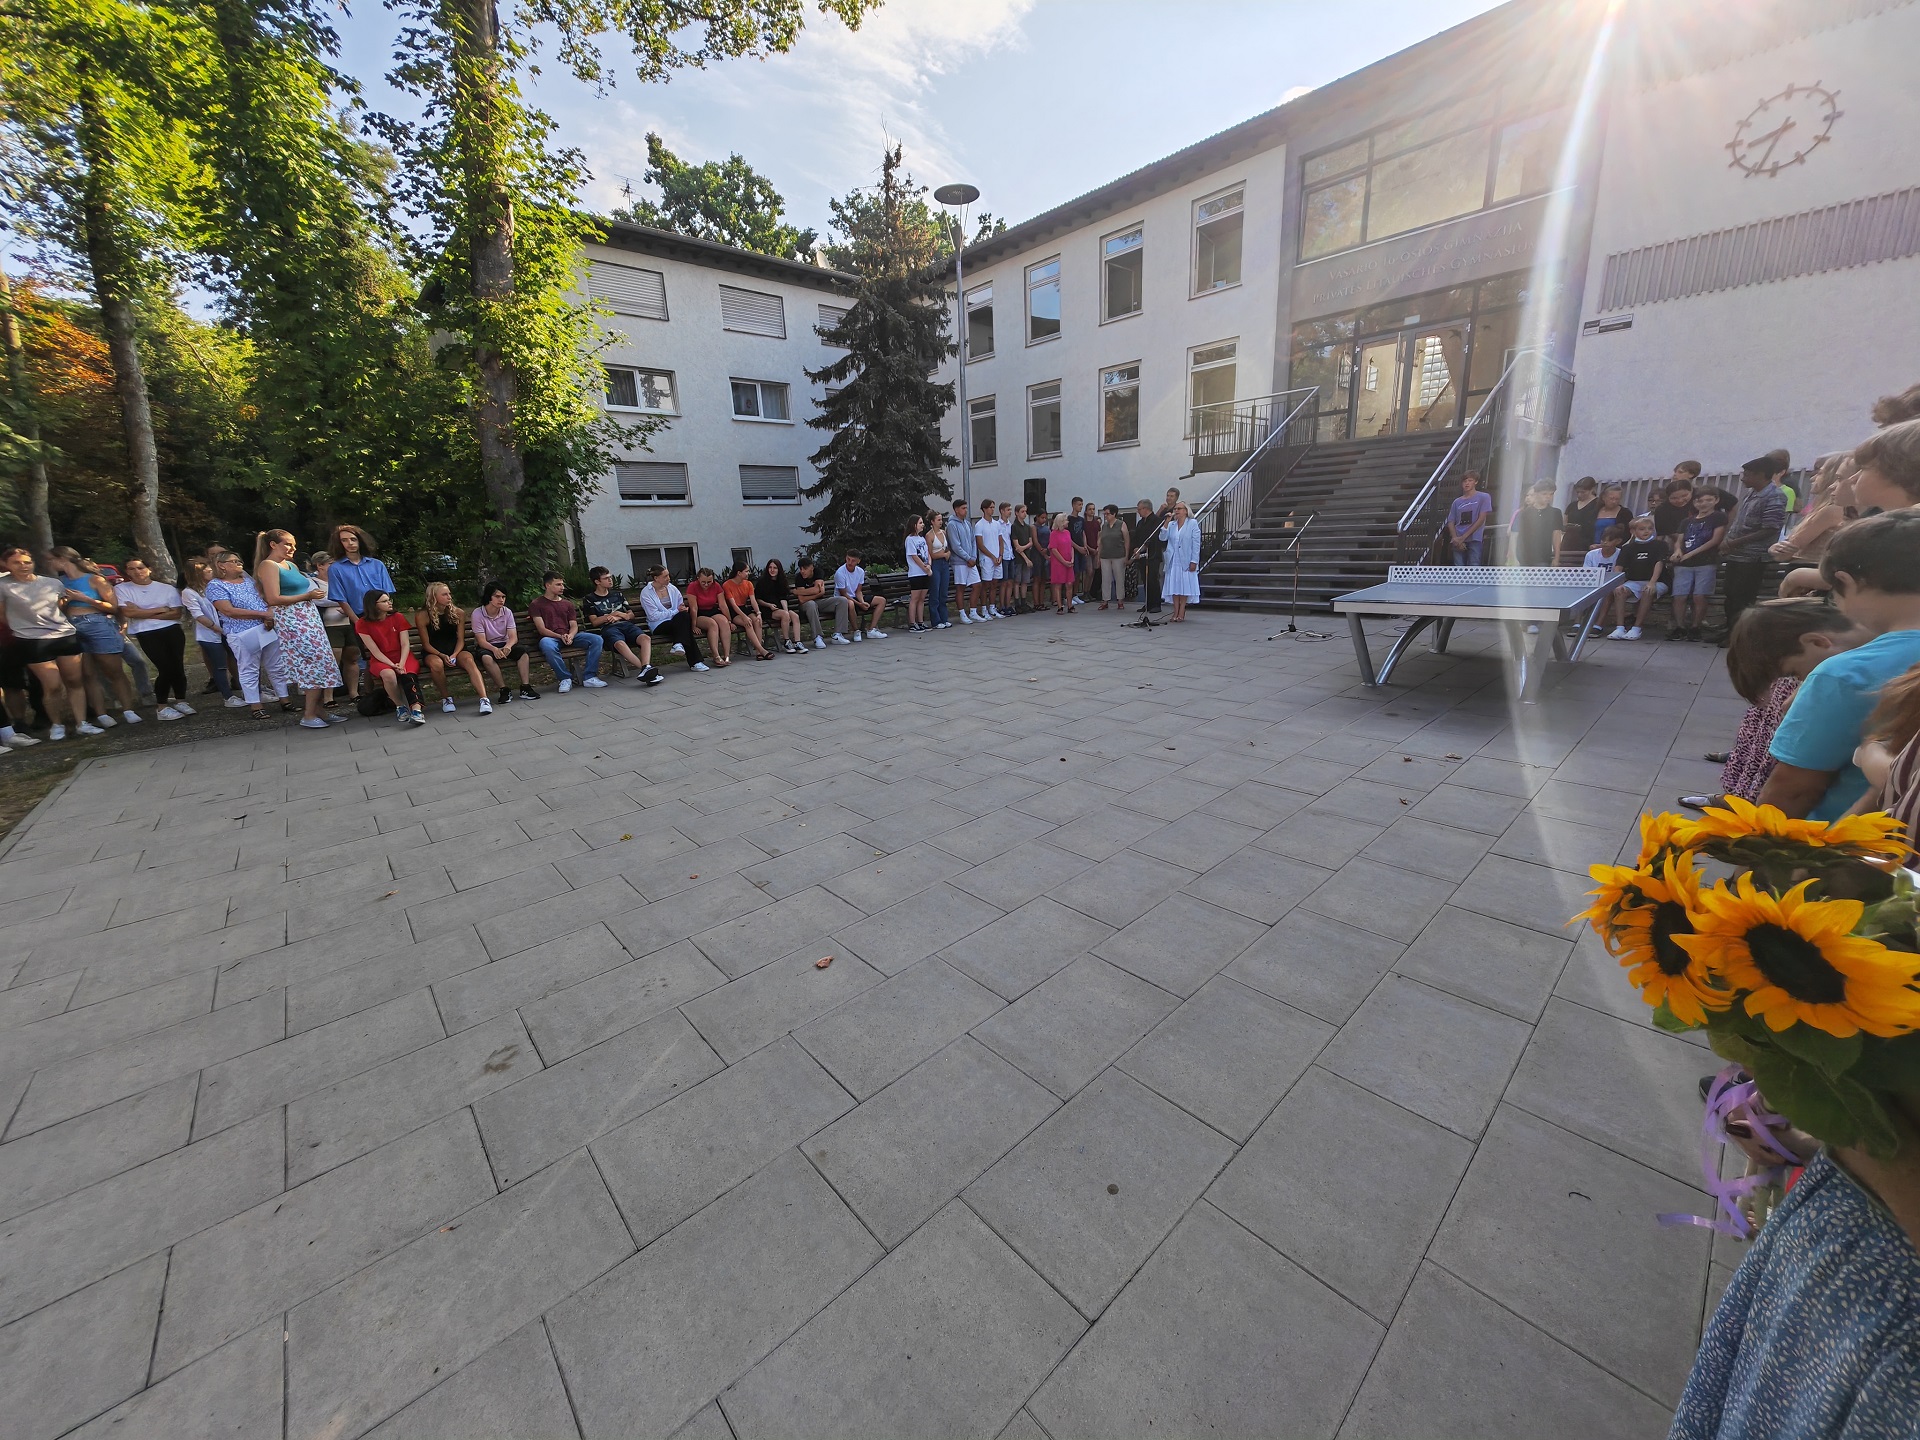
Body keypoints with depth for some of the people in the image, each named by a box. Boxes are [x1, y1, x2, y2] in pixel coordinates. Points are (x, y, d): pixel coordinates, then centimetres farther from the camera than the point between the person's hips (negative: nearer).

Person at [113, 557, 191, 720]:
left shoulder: (167, 588, 6)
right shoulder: (121, 589, 3)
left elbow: (176, 613, -1)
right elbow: (128, 612, -8)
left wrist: (143, 614, -7)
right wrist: (161, 610, -2)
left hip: (172, 630, 2)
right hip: (147, 634, -2)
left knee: (178, 667, 0)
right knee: (166, 669, -11)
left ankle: (180, 701, 15)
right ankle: (162, 707, 2)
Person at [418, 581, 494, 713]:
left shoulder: (457, 613, 0)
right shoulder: (423, 616, -5)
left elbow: (460, 639, 1)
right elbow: (426, 644, -4)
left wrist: (454, 655, -17)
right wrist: (442, 656, -21)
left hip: (455, 649, 1)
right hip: (433, 652, -1)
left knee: (469, 660, -32)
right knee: (436, 664, -36)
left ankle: (484, 699, -46)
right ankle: (446, 697, -13)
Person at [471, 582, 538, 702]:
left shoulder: (507, 612, -1)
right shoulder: (477, 614, -11)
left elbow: (513, 637, -9)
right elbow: (481, 640, -17)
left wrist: (507, 647, -33)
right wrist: (495, 649, -39)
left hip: (504, 645, 3)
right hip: (486, 646, -3)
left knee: (523, 650, -26)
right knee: (486, 658, -37)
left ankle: (525, 688, -29)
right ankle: (504, 690, -29)